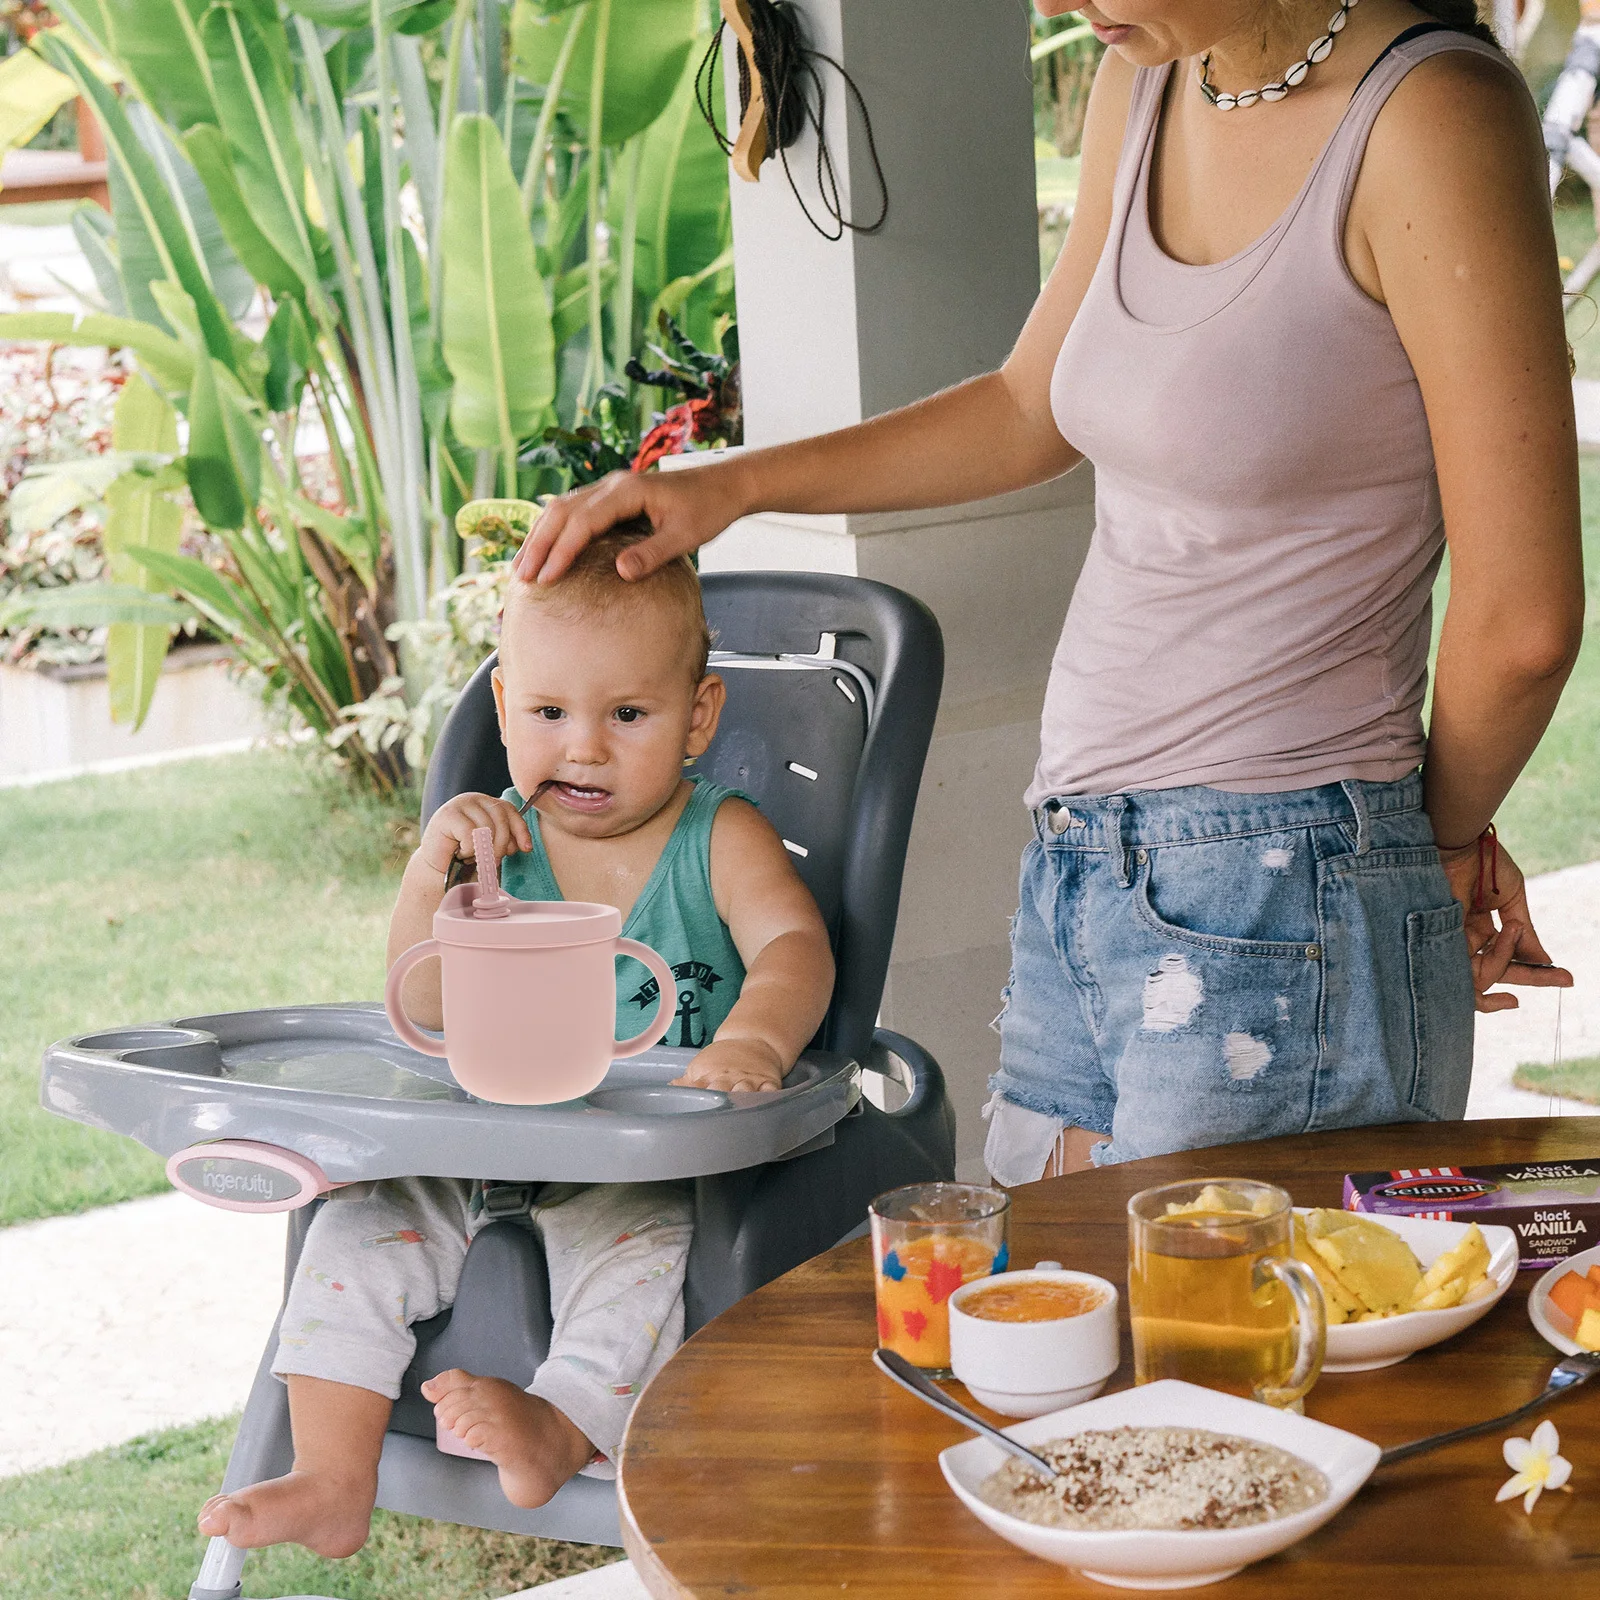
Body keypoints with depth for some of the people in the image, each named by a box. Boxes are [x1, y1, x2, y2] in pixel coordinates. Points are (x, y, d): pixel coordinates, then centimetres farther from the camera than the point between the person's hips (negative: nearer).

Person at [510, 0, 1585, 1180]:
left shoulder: (1427, 115, -15)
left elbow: (1521, 619, -13)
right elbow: (1030, 412, 26)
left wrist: (1444, 835, 3)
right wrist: (733, 485, 19)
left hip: (1277, 905, -7)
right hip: (1077, 869, 7)